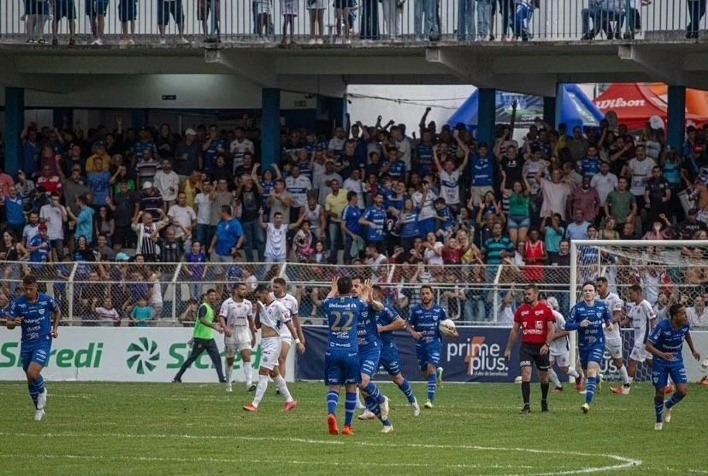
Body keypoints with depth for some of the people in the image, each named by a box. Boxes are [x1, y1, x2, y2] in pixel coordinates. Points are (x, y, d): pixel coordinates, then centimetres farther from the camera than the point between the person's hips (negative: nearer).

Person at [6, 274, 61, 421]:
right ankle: (39, 409, 27)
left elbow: (57, 312, 15)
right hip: (26, 344, 3)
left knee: (33, 373, -22)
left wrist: (55, 328, 4)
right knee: (30, 380, 9)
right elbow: (8, 324, -6)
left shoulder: (47, 300, -7)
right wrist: (14, 323, -28)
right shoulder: (17, 303, -6)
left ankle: (42, 391, 11)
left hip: (43, 342, -3)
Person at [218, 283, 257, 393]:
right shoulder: (227, 303, -6)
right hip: (231, 334, -2)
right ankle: (228, 385, 22)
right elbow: (221, 317, -15)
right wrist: (225, 328, -34)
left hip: (244, 334, 2)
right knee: (230, 361, 7)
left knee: (247, 357, -15)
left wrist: (253, 336, 19)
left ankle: (249, 383, -24)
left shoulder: (248, 304, 7)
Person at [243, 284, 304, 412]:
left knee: (263, 372, -13)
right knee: (273, 373, 14)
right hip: (264, 343, 9)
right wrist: (258, 311, 3)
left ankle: (255, 404, -15)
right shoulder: (263, 307, 12)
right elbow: (257, 325, 19)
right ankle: (290, 400, 23)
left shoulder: (278, 306, -12)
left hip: (273, 342, -9)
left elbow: (289, 324, -12)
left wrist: (297, 341, -14)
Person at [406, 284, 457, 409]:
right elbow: (408, 324, 4)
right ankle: (438, 372, 46)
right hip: (420, 343, 2)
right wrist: (413, 333, -16)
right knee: (425, 374, 9)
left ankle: (430, 399, -17)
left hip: (435, 343, -2)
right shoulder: (415, 310, -2)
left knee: (431, 369, -19)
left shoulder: (439, 310, -1)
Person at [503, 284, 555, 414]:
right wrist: (508, 348, 11)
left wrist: (546, 345, -17)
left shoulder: (545, 310, -3)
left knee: (543, 377, 11)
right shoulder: (520, 310, 5)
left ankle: (544, 401, 34)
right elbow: (515, 331, 12)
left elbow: (552, 329, -4)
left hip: (541, 348, -1)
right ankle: (527, 405, -15)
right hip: (526, 347, 1)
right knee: (526, 374, -14)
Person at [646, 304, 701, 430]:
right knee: (660, 392, 3)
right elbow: (648, 346, -26)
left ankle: (668, 406, 22)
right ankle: (659, 421, 27)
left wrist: (693, 350, 18)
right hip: (660, 362, -3)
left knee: (683, 390, -11)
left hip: (677, 361, 3)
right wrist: (662, 354, -43)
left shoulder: (685, 325, -13)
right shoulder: (662, 327, -28)